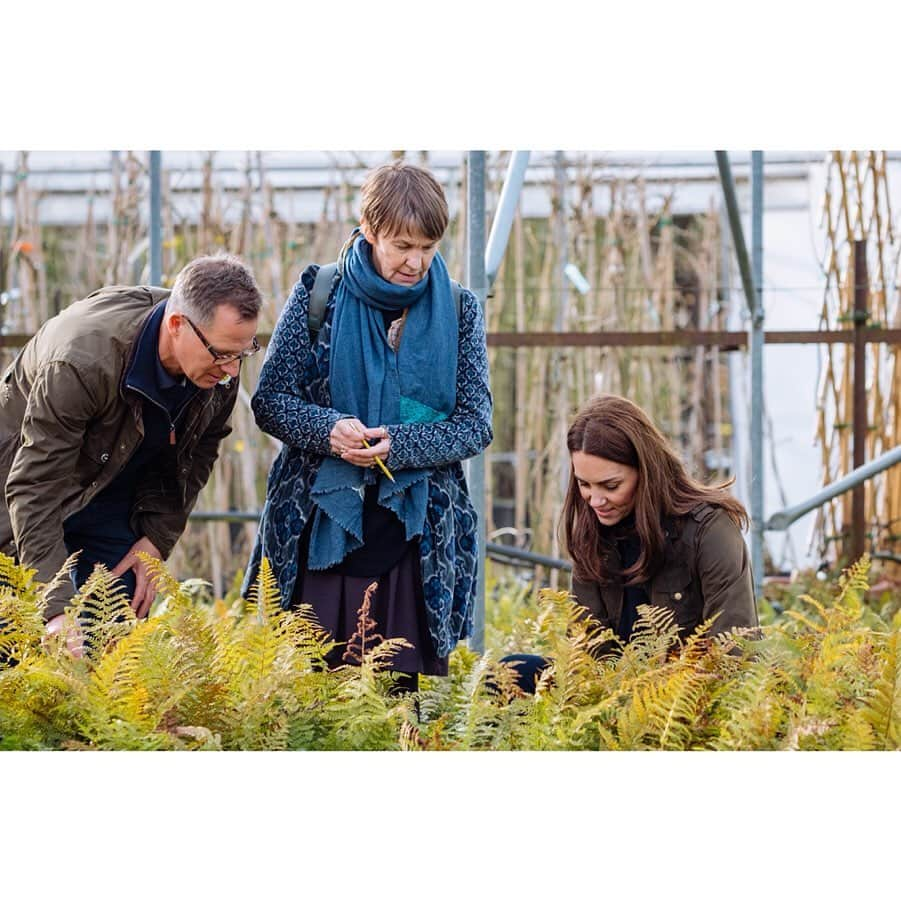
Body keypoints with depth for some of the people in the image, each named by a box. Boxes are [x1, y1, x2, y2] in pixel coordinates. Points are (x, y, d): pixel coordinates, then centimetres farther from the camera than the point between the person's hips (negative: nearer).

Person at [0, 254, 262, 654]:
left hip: (117, 508, 5)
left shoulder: (219, 369, -18)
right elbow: (36, 486, -35)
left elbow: (199, 448, 3)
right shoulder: (83, 358, -37)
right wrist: (57, 609, -42)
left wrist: (158, 537, -7)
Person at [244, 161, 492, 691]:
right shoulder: (318, 294, 3)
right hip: (319, 527, -1)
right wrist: (328, 429, -18)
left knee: (408, 689, -1)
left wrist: (398, 444, -15)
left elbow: (476, 424, 2)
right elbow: (271, 400, 3)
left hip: (418, 540, 1)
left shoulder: (457, 310, 6)